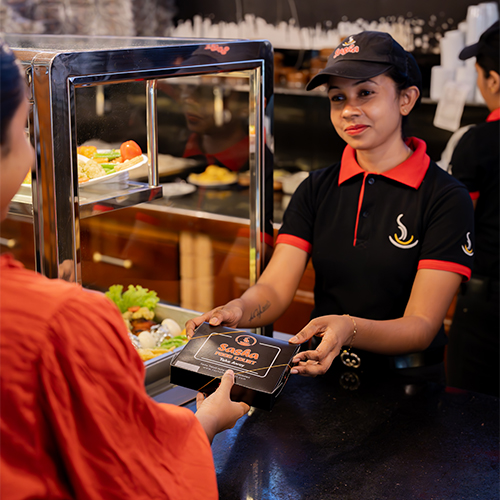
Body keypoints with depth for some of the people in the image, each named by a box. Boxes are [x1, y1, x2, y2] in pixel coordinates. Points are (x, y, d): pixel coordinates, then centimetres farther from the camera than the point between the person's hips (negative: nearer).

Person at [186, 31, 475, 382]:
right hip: (321, 371, 4)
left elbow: (423, 326, -12)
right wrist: (237, 311, -25)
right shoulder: (316, 189, 7)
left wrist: (348, 328, -31)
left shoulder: (446, 198, -6)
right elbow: (275, 288, -2)